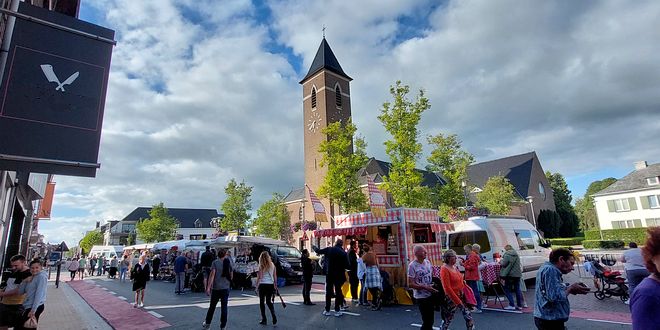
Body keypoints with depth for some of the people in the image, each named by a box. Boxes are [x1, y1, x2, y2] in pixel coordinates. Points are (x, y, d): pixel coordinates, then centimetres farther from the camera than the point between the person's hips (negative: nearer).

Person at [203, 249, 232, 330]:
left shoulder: (215, 262, -7)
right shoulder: (229, 262, 3)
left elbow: (212, 274, -16)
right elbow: (231, 275, 10)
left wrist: (208, 287, -16)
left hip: (216, 288, -2)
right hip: (226, 288, 2)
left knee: (212, 306, 14)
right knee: (224, 307, 6)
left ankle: (207, 323, 28)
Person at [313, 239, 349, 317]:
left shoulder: (329, 249, -5)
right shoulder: (344, 253, -7)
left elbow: (318, 251, 6)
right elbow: (347, 266, -8)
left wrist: (315, 248, 26)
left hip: (330, 274, 1)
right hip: (339, 275, -1)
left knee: (328, 292, 11)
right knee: (338, 292, 10)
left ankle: (327, 310, 14)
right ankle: (337, 310, 11)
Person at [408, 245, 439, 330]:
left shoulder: (427, 262, 4)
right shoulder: (412, 265, -16)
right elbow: (411, 284, -16)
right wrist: (425, 287, -20)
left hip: (431, 295, 6)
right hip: (421, 297, -6)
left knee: (430, 320, 16)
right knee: (426, 321, -1)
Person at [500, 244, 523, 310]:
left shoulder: (507, 255, -12)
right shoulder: (516, 254, 13)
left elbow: (504, 264, -16)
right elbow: (518, 264, 22)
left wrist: (500, 262, 5)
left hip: (510, 274, -7)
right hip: (517, 274, 7)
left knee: (507, 290, 1)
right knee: (517, 289, 12)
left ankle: (511, 305, -3)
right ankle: (519, 305, 15)